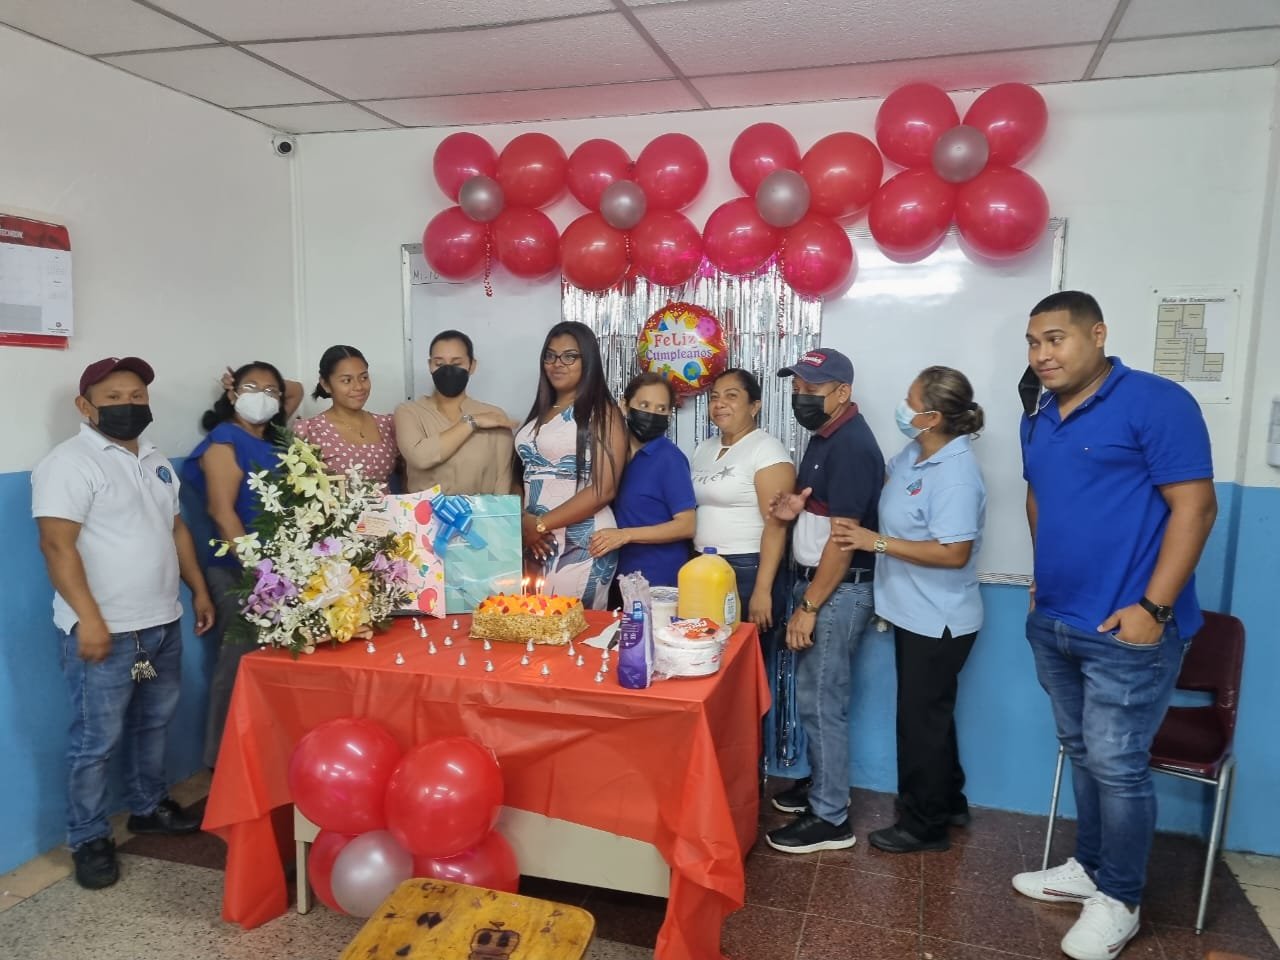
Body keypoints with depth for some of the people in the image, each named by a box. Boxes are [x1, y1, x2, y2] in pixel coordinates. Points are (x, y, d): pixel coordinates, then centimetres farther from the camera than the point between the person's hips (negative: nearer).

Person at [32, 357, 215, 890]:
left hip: (163, 623, 8)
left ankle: (148, 807, 36)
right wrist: (88, 618, -25)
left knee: (153, 723, 19)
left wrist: (199, 589, 14)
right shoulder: (69, 462, -12)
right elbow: (57, 544, -19)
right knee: (97, 739, 2)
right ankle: (89, 839, 17)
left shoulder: (155, 460, 13)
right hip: (105, 630, -8)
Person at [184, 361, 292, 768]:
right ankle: (225, 762, 9)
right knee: (239, 666, -3)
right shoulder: (224, 440, -5)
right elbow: (222, 512, -13)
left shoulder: (277, 444, 16)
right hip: (239, 570, -7)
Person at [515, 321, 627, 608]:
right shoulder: (541, 412, 15)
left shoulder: (601, 411, -4)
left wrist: (541, 525, -12)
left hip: (580, 542, -6)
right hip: (536, 542, 6)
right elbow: (526, 475, 15)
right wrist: (523, 522, -5)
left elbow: (604, 489, -12)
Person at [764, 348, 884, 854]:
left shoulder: (851, 445, -20)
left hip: (840, 589, -10)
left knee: (822, 700, -2)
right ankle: (822, 782, 34)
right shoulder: (825, 437, 11)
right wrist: (794, 509, 0)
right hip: (818, 580, 10)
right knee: (814, 695, 18)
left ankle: (830, 817, 10)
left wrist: (808, 606, -20)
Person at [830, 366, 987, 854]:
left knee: (922, 719, 5)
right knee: (929, 713, 22)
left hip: (939, 621, -9)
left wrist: (875, 542, -27)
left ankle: (924, 824, 23)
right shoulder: (914, 453, 2)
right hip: (915, 613, 9)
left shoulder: (956, 475, -26)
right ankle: (947, 801, 40)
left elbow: (954, 553, -30)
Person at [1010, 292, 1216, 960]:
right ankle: (1088, 867, 35)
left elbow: (1195, 506, -15)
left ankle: (1118, 901, 20)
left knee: (1117, 766, 2)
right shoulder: (1039, 418, 10)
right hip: (1053, 624, 7)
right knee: (1082, 755, 18)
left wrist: (1154, 608, -19)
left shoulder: (1155, 402, -12)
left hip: (1125, 629, -7)